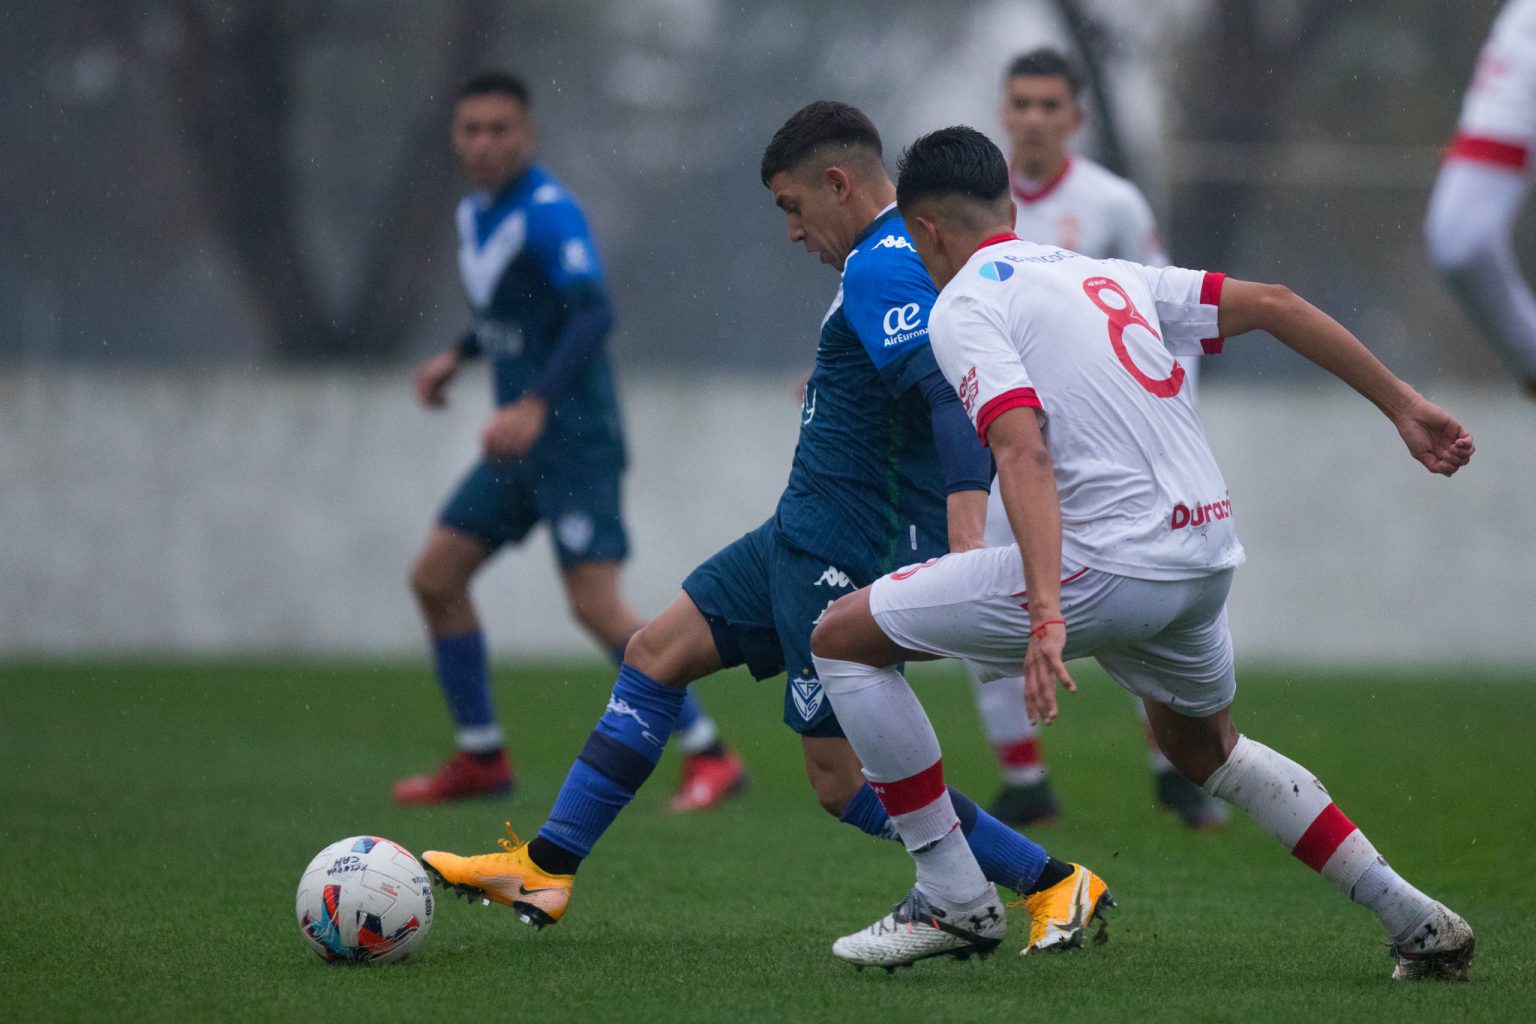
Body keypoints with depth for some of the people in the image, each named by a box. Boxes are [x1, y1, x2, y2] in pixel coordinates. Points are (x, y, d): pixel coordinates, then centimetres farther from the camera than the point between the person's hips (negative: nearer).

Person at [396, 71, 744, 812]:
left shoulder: (547, 212, -16)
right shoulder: (474, 212, 11)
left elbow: (591, 314, -26)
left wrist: (535, 406, -35)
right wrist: (458, 356, 15)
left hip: (571, 438, -9)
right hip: (519, 444, 9)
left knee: (596, 605, -15)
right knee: (435, 577, 7)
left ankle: (708, 755, -7)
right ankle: (481, 758, 16)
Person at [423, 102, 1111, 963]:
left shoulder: (883, 270, -20)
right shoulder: (909, 257, 12)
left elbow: (954, 401, -33)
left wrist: (966, 540, -45)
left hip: (846, 558, -11)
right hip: (803, 538, 11)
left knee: (845, 779, -5)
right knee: (657, 654, 13)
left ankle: (1054, 884, 3)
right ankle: (546, 871, 16)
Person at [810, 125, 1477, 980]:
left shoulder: (963, 306, -1)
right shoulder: (1109, 277, 21)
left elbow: (1022, 448, -17)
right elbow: (1273, 304, 16)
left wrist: (1046, 612, -27)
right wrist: (1402, 404, 20)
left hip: (1108, 566, -8)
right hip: (1209, 554, 8)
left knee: (845, 637, 5)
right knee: (1205, 747, 34)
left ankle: (954, 898, 5)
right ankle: (1418, 924, 28)